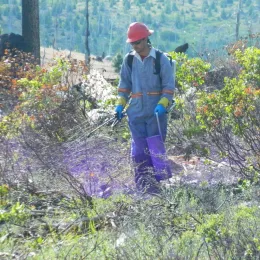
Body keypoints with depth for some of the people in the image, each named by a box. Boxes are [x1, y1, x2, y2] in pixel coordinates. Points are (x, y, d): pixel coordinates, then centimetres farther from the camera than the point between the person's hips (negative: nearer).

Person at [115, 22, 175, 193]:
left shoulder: (161, 59, -3)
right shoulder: (129, 60, 7)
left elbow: (169, 86, -3)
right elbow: (124, 84, 16)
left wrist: (162, 104, -16)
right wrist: (120, 105, 7)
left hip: (156, 113, -3)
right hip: (136, 113, 3)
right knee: (139, 151, 1)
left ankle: (156, 184, 7)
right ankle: (142, 186, 6)